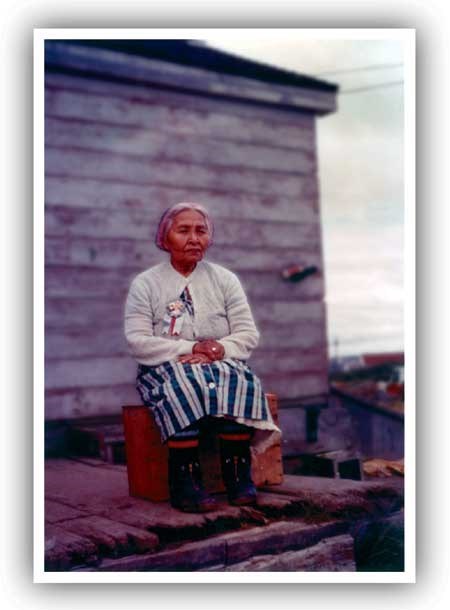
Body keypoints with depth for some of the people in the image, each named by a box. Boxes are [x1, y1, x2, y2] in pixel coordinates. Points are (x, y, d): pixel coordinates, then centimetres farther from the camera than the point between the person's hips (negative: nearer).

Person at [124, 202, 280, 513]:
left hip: (223, 364, 2)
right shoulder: (145, 284, 6)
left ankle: (239, 474, -26)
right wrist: (189, 349, -19)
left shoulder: (225, 279, 12)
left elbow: (249, 334, 4)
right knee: (182, 387, -37)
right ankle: (184, 481, -33)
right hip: (165, 368, -2)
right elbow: (138, 341, -7)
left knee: (240, 382, -32)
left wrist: (221, 348, -17)